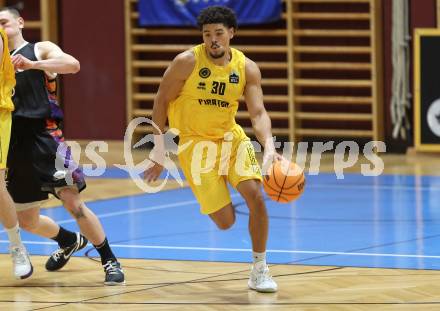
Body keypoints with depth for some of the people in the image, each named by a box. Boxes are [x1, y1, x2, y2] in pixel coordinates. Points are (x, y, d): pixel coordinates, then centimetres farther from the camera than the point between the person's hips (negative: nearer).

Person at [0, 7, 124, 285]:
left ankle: (110, 261, -3)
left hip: (44, 136, -6)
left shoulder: (41, 49, 3)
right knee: (27, 221, 11)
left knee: (73, 203, -15)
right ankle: (70, 241, 39)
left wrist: (32, 64, -27)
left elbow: (73, 65, -18)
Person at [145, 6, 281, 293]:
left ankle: (260, 269, -1)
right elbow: (162, 101, -5)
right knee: (226, 221, -9)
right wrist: (159, 150, -6)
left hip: (230, 137, 3)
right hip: (194, 141, -3)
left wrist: (269, 147, -33)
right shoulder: (187, 62, -14)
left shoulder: (247, 68, -7)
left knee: (255, 194, -18)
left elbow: (258, 113, -14)